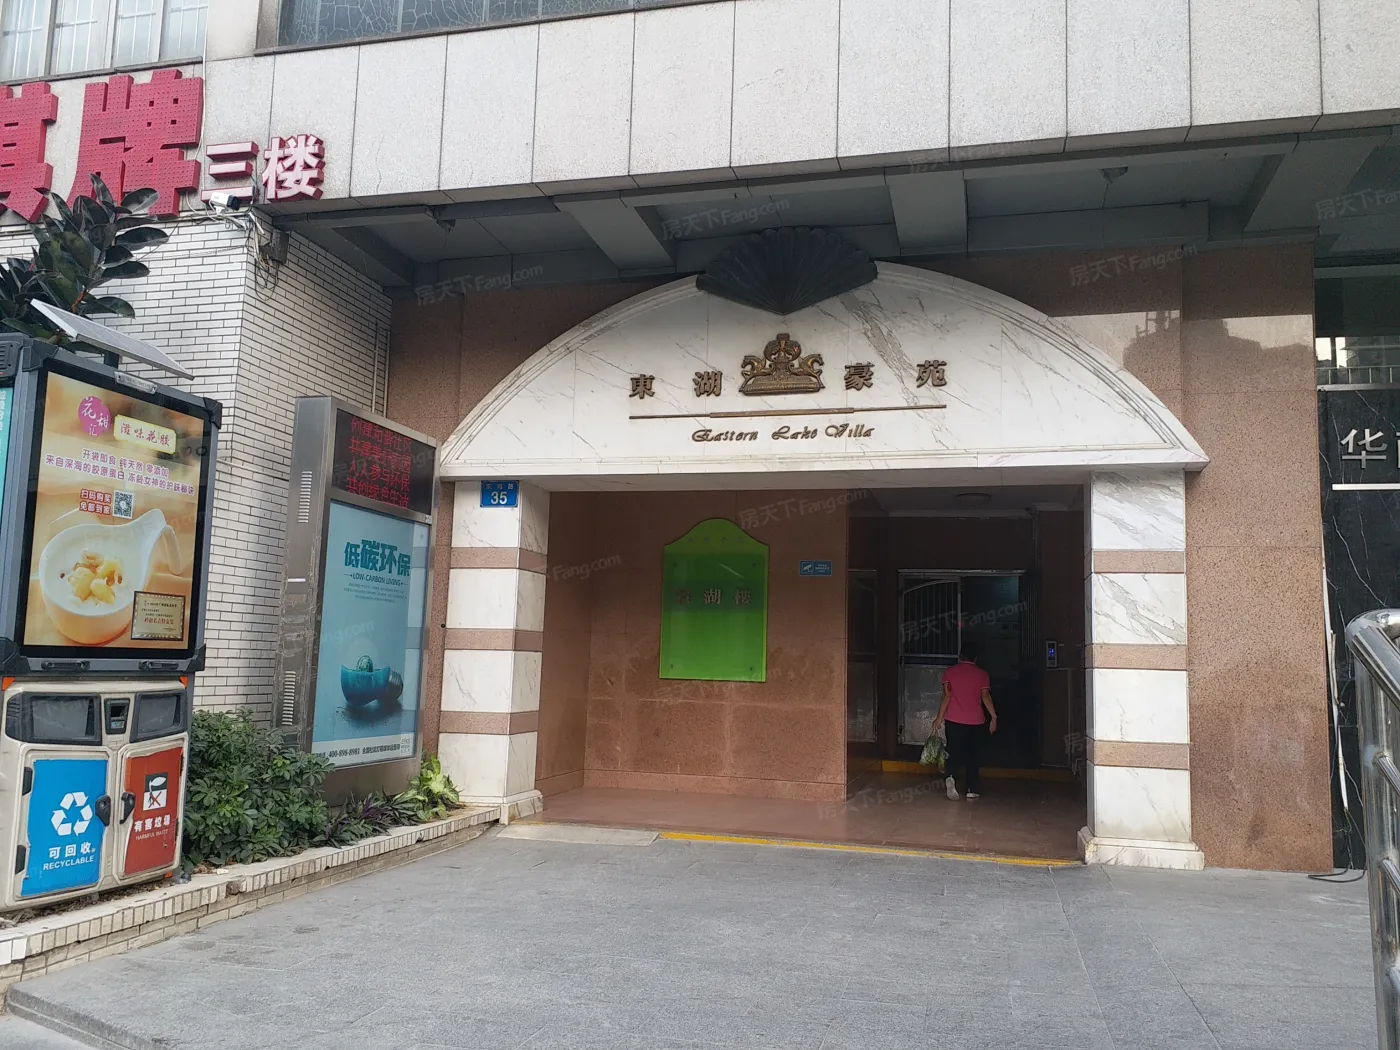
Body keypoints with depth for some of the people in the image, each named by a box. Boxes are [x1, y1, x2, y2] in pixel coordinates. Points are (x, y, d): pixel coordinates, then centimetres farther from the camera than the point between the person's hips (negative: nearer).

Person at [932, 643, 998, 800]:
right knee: (973, 755, 11)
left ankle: (950, 777, -21)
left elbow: (947, 695, -4)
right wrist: (994, 717, -8)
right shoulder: (982, 674, 4)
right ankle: (972, 790, 8)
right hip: (976, 722, 0)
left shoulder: (949, 672, 4)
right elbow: (985, 696, -8)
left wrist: (940, 717, -3)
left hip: (954, 721, 0)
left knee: (954, 752, 6)